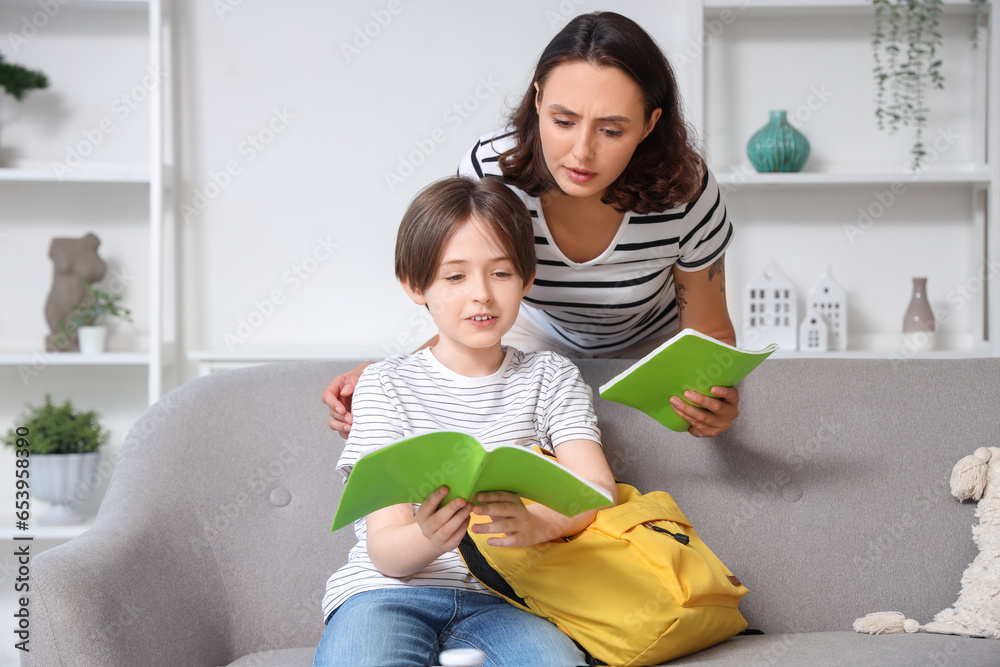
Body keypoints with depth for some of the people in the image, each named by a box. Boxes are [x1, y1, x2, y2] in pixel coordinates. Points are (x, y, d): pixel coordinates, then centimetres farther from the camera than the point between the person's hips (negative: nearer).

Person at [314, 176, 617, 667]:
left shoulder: (550, 377, 13)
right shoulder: (387, 383, 7)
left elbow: (598, 490, -4)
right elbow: (385, 549, -2)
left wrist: (534, 523, -27)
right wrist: (430, 538, -28)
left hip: (500, 596, 2)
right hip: (388, 591, -2)